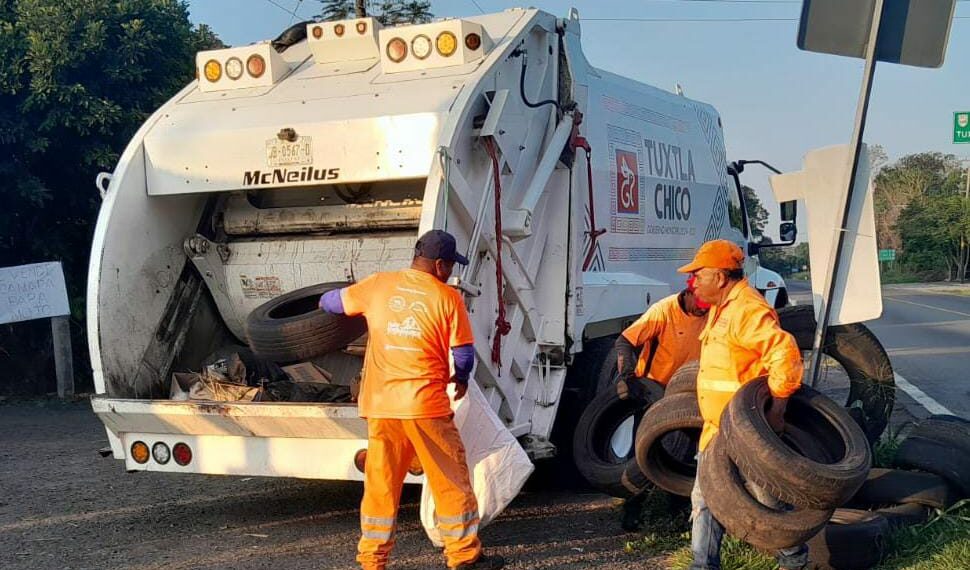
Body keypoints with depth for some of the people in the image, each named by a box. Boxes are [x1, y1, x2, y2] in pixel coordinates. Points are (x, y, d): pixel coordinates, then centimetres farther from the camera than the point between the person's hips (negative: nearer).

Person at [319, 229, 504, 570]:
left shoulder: (379, 285, 5)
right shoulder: (447, 298, -4)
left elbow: (334, 302, 18)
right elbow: (464, 355, -3)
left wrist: (324, 301, 42)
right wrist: (462, 379, 18)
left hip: (380, 405, 4)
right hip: (426, 405, -4)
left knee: (380, 484, 10)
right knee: (450, 480, 9)